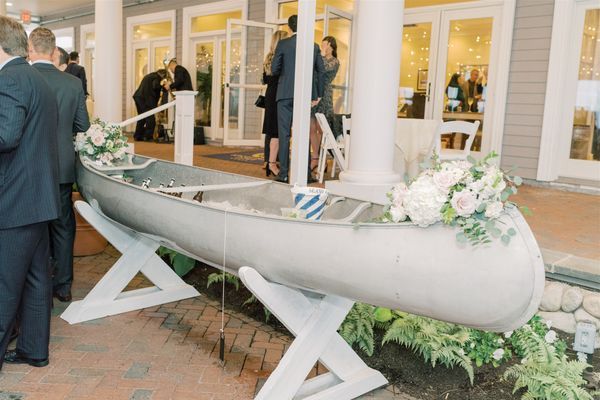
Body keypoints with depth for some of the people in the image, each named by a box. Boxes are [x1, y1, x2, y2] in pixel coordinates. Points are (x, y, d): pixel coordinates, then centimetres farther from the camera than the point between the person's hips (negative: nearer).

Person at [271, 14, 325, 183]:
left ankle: (284, 173, -1)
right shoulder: (314, 46, 6)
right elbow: (321, 71, 7)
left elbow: (274, 69, -2)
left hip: (286, 93, -3)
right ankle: (306, 173, 11)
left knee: (284, 133, 1)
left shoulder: (283, 44, -3)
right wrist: (318, 95, 15)